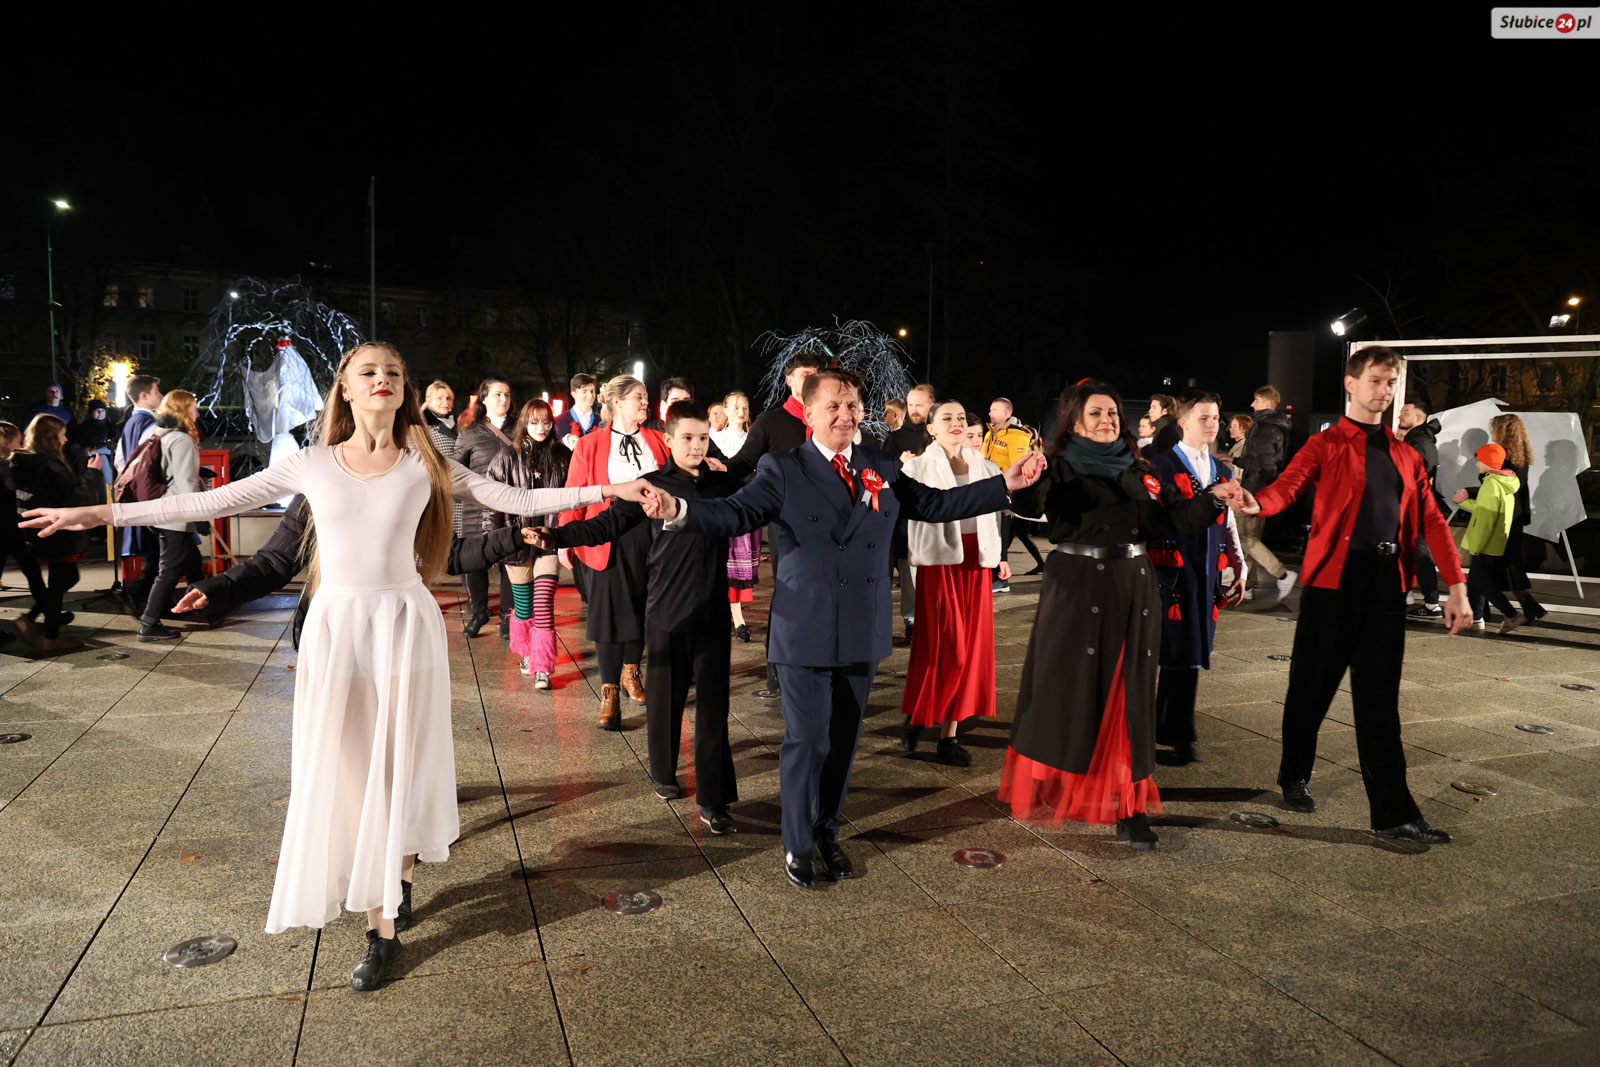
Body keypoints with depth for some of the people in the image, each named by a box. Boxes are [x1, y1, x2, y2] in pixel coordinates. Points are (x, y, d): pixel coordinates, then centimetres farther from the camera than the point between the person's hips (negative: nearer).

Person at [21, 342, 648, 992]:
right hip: (336, 626, 1)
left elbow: (514, 499, 0)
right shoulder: (313, 465, 2)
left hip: (405, 625, -1)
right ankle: (381, 928, 18)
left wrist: (604, 490, -7)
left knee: (401, 767, 6)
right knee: (348, 774, 5)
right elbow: (213, 503, 4)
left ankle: (400, 879, 29)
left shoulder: (424, 465, 1)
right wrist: (102, 513, 1)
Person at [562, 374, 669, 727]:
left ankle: (630, 670, 36)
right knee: (611, 611, 1)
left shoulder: (658, 442, 7)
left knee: (643, 606, 12)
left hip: (651, 535, 3)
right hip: (610, 538, -3)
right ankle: (610, 693, 12)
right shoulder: (590, 445, 0)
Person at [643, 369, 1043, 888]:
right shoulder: (782, 470, -6)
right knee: (808, 741, 1)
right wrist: (679, 510, -36)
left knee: (844, 740, 15)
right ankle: (797, 846, 21)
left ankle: (827, 833, 34)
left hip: (863, 631, 5)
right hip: (806, 632, -4)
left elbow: (936, 504, 13)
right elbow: (734, 513, -17)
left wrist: (1005, 483, 8)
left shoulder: (883, 468, 8)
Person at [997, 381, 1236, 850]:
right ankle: (1056, 788, 23)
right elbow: (1027, 506, -20)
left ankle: (1129, 805, 12)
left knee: (1129, 693, 5)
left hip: (1133, 588, 4)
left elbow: (1181, 517, 7)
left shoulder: (1139, 470, 11)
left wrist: (1212, 498, -10)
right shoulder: (1059, 467, -1)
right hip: (1076, 587, -4)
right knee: (1069, 687, 3)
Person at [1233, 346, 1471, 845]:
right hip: (1334, 579, -4)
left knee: (1379, 701, 6)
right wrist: (1257, 503, -38)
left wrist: (1456, 585, 3)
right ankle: (1295, 776, 29)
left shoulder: (1405, 455, 16)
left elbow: (1432, 520, 12)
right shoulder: (1326, 445, 2)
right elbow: (1288, 485, -14)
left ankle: (1393, 813, 9)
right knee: (1312, 685, 6)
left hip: (1388, 583, 4)